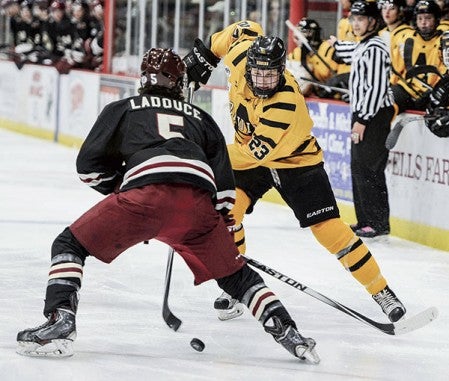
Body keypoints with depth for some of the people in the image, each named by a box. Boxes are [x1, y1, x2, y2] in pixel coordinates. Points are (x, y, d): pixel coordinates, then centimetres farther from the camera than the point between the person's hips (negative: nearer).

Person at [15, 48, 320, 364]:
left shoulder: (122, 109, 28)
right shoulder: (200, 118, 35)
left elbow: (89, 165, 22)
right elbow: (223, 180, 26)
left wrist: (118, 189, 37)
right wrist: (225, 228, 31)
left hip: (144, 191, -3)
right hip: (198, 202, 3)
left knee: (70, 245, 11)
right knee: (234, 274, 22)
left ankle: (60, 322, -9)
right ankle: (287, 332, 10)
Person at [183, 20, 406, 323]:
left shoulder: (287, 104, -37)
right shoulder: (241, 56, -20)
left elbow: (257, 150, -36)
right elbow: (245, 30, 3)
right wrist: (205, 53, 4)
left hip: (294, 159, -5)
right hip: (249, 158, 5)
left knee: (328, 227, -11)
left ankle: (382, 292, -1)